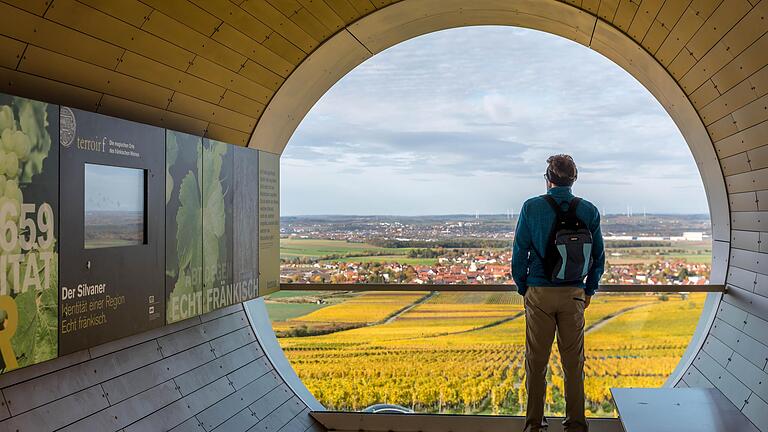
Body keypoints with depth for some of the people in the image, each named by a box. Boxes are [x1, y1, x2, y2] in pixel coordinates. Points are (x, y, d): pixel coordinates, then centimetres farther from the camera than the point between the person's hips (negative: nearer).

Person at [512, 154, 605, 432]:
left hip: (539, 294, -1)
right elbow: (598, 256, 5)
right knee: (573, 362, 11)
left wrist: (523, 289, 8)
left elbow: (520, 253, -4)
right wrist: (589, 291, 16)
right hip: (574, 295, 2)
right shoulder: (588, 211, 0)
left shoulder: (531, 208, -7)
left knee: (536, 361, 7)